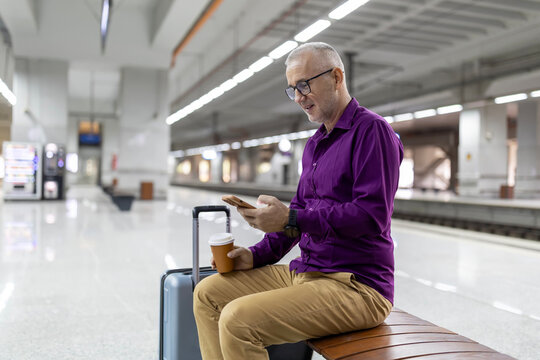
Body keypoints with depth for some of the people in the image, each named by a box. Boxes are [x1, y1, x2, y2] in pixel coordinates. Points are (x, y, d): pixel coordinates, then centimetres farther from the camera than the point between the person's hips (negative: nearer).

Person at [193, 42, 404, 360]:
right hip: (305, 272, 9)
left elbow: (372, 216, -21)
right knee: (208, 293, 7)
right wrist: (256, 255, 8)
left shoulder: (371, 130, -11)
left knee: (237, 319, -26)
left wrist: (291, 219, -24)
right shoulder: (314, 144, 18)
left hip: (357, 284, -9)